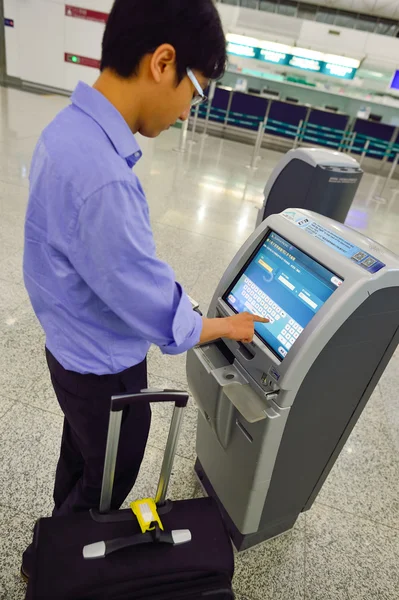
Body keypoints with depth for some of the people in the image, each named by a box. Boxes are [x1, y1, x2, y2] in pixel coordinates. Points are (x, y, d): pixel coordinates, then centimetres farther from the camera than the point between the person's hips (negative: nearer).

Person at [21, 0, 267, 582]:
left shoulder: (71, 127, -5)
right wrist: (228, 326, -9)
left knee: (79, 454, 32)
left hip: (75, 351, 8)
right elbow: (164, 319, -28)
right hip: (104, 371, -8)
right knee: (108, 480, 22)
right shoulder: (101, 178, -37)